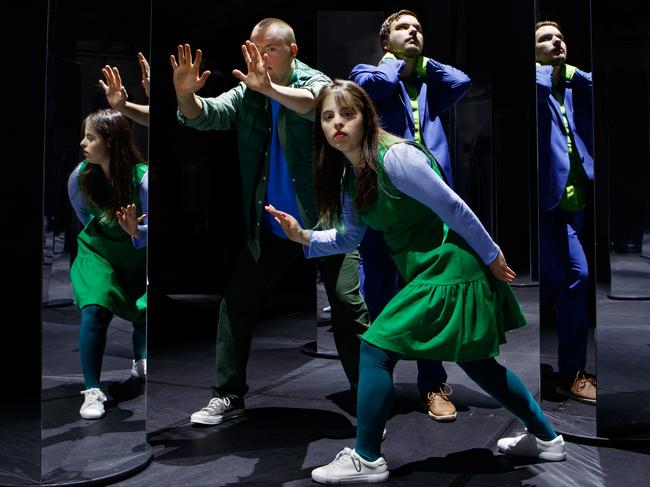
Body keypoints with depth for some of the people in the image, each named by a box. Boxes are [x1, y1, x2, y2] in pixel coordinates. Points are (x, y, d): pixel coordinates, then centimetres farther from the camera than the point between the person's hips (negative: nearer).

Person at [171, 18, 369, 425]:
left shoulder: (313, 82, -8)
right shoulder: (247, 93, 6)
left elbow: (319, 104, -31)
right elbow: (205, 115, -6)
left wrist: (270, 88, -49)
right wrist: (185, 94, -28)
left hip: (325, 220, -5)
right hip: (270, 227, 5)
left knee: (348, 305, -7)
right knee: (236, 302, 7)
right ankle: (229, 396, 22)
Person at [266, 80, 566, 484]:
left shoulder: (394, 156, -21)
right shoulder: (349, 176, 7)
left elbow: (454, 208, -18)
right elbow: (348, 237, 12)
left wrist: (492, 257, -12)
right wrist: (304, 237, -4)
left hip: (448, 271, -10)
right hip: (430, 272, 10)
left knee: (376, 348, -8)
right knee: (476, 362, 20)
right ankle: (547, 439, 39)